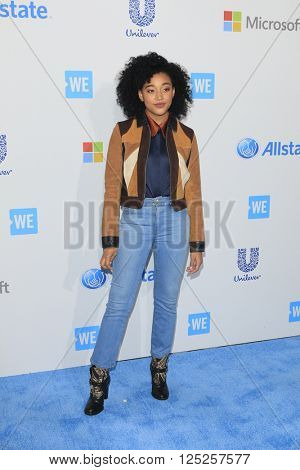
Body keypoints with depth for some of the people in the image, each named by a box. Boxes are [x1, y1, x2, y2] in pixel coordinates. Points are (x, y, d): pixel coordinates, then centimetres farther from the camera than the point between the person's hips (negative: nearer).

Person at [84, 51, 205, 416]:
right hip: (135, 219, -2)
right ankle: (100, 376, 13)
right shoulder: (123, 132, 1)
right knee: (119, 302, -1)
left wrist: (196, 244, 6)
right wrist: (109, 242, -4)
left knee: (167, 301, 10)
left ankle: (159, 366, 30)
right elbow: (112, 191, -1)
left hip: (175, 220, 2)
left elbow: (193, 194, 7)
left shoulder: (185, 137, 6)